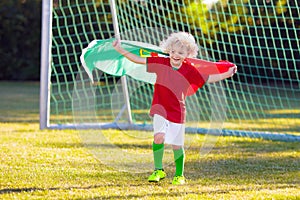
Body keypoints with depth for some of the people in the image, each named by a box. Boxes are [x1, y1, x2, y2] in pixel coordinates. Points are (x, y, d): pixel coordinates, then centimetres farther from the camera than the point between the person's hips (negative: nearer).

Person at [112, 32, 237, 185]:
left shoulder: (189, 70, -6)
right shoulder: (161, 63, -6)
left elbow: (208, 78, 1)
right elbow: (139, 60, -4)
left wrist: (227, 74, -9)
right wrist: (121, 50, -10)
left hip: (177, 112, 0)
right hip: (160, 109, 0)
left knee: (177, 145, 5)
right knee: (159, 137, -20)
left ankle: (179, 175, 24)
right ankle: (158, 170, -2)